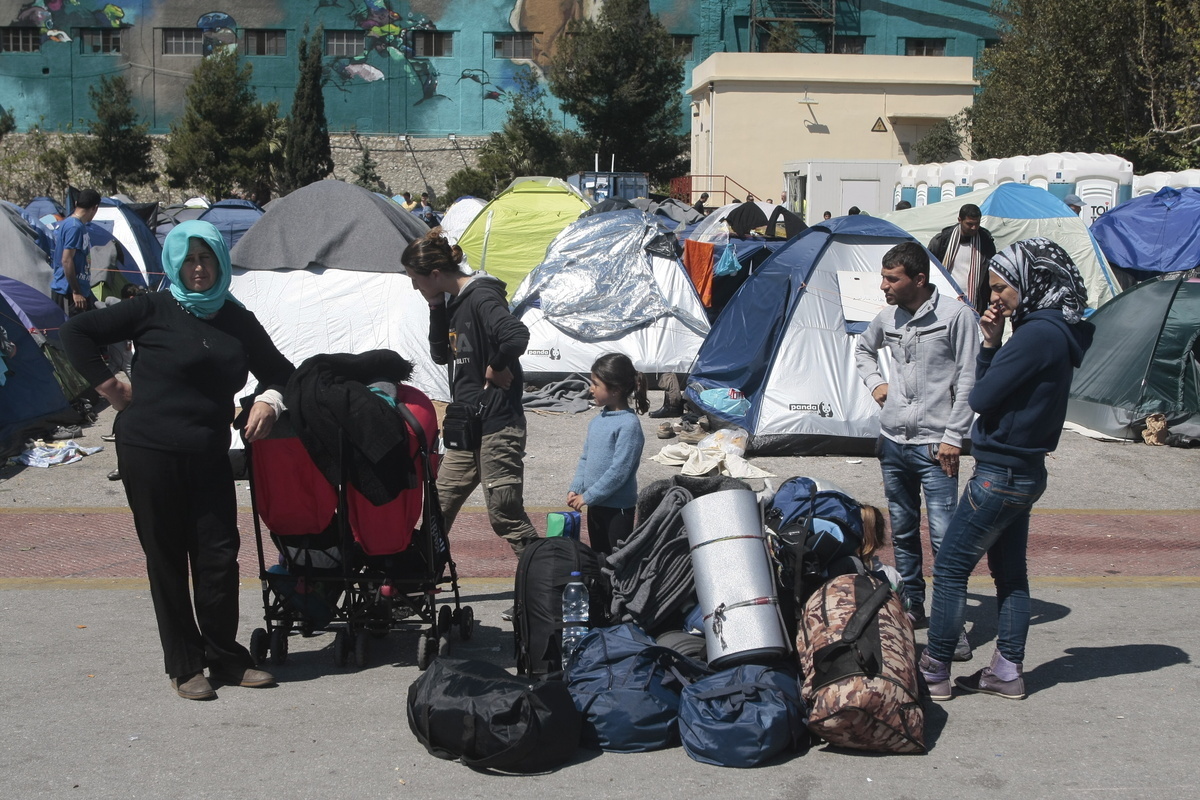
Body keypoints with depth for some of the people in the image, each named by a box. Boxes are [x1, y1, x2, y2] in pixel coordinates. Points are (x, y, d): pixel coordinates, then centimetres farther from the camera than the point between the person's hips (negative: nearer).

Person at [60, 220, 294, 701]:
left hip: (209, 457, 4)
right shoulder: (154, 310, -2)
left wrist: (269, 400, 0)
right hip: (149, 452, -3)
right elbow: (76, 333, 0)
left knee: (219, 556, 1)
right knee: (166, 558, 4)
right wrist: (110, 387, -4)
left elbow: (279, 370, 20)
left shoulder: (238, 321, 10)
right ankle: (184, 666, 15)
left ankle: (226, 660, 16)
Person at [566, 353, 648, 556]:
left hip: (618, 507, -8)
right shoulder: (597, 421, 6)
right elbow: (585, 458, 14)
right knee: (598, 554, 19)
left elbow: (619, 470, -23)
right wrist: (575, 489, 1)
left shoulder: (629, 424, -19)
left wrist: (587, 497, -19)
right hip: (595, 504, 8)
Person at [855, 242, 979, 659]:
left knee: (944, 537, -9)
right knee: (902, 531, 14)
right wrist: (874, 382, 11)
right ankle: (911, 607, 26)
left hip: (934, 445, -6)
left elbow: (967, 380, -10)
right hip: (892, 441, 6)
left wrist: (953, 436, -13)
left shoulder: (955, 315, -9)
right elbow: (863, 349, 30)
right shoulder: (888, 317, 8)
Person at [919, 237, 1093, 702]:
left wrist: (992, 346, -2)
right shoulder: (1055, 332, 10)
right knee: (1010, 573, 15)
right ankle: (1007, 672, 22)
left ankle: (934, 672, 7)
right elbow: (996, 390, 12)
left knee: (950, 568, -1)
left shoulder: (1038, 335, -21)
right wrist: (991, 345, -2)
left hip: (1000, 474, -10)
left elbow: (982, 397, -19)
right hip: (1025, 472, 10)